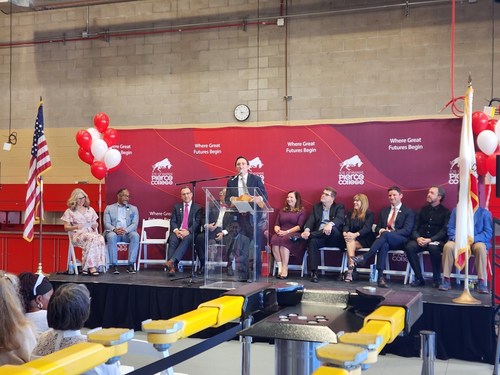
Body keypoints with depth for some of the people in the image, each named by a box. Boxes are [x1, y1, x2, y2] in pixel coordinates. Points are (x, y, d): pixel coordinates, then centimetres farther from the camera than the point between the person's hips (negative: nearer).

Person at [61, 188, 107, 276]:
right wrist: (76, 227, -12)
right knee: (92, 238, -39)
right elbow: (66, 228, 8)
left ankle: (86, 267, -36)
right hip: (78, 235, -3)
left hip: (91, 233, 4)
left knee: (100, 239, -36)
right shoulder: (69, 212, 13)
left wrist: (95, 225, 0)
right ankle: (91, 267, -39)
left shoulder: (90, 210, 24)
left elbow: (95, 223, 25)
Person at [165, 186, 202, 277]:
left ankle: (172, 261, -51)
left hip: (190, 233, -2)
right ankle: (172, 267, -42)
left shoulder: (198, 208, 12)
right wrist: (176, 230, -12)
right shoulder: (176, 207, 20)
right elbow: (173, 221, 10)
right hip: (177, 231, 2)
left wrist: (188, 231, -18)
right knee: (173, 240, -32)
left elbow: (197, 223, -1)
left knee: (187, 239, -37)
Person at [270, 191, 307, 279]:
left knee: (284, 240, -37)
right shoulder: (282, 211, 27)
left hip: (294, 235, -4)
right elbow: (276, 225, 20)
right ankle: (280, 267, -33)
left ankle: (285, 269, -37)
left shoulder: (301, 211, 11)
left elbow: (299, 226, -2)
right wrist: (277, 230, -5)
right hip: (281, 234, 4)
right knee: (274, 240, -32)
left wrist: (287, 232, -14)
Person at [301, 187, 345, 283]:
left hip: (334, 238, -2)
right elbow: (311, 220, 5)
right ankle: (314, 272, -32)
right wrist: (307, 230, -19)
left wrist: (330, 224, -34)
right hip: (319, 236, 2)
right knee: (312, 241, -33)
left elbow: (340, 219, -10)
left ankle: (305, 236, -32)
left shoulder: (339, 207, 10)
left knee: (333, 228, -36)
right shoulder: (316, 207, 20)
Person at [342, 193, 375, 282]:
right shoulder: (350, 213, 18)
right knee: (349, 241, -32)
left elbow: (367, 228, -12)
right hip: (352, 239, 3)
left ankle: (350, 270, -43)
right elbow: (346, 225, 6)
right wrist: (345, 233, -18)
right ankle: (351, 267, -48)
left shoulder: (370, 214, 3)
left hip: (365, 240, -3)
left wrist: (356, 234, -29)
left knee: (351, 242, -32)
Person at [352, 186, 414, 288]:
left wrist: (389, 232, -17)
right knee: (384, 245, -36)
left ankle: (364, 257, -41)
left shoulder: (408, 212, 9)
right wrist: (381, 230, -6)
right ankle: (380, 276, -46)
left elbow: (407, 230, -5)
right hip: (385, 240, 3)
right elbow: (377, 228, 20)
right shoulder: (384, 211, 24)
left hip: (400, 241, -3)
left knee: (385, 234, -37)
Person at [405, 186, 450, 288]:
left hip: (436, 241, -3)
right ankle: (419, 278, -21)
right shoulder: (422, 210, 18)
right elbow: (415, 228, 11)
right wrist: (418, 238, -12)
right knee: (409, 246, -29)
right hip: (421, 240, 3)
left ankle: (436, 279, -20)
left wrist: (430, 240, -19)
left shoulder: (446, 212, 7)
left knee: (433, 248, -38)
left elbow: (444, 231, -5)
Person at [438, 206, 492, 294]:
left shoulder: (485, 213, 2)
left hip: (476, 242, -2)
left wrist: (472, 239, -21)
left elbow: (488, 233, -6)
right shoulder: (456, 210, 11)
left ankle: (482, 282, -32)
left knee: (480, 248, -37)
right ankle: (446, 280, -26)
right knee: (448, 246, -31)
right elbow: (450, 228, 6)